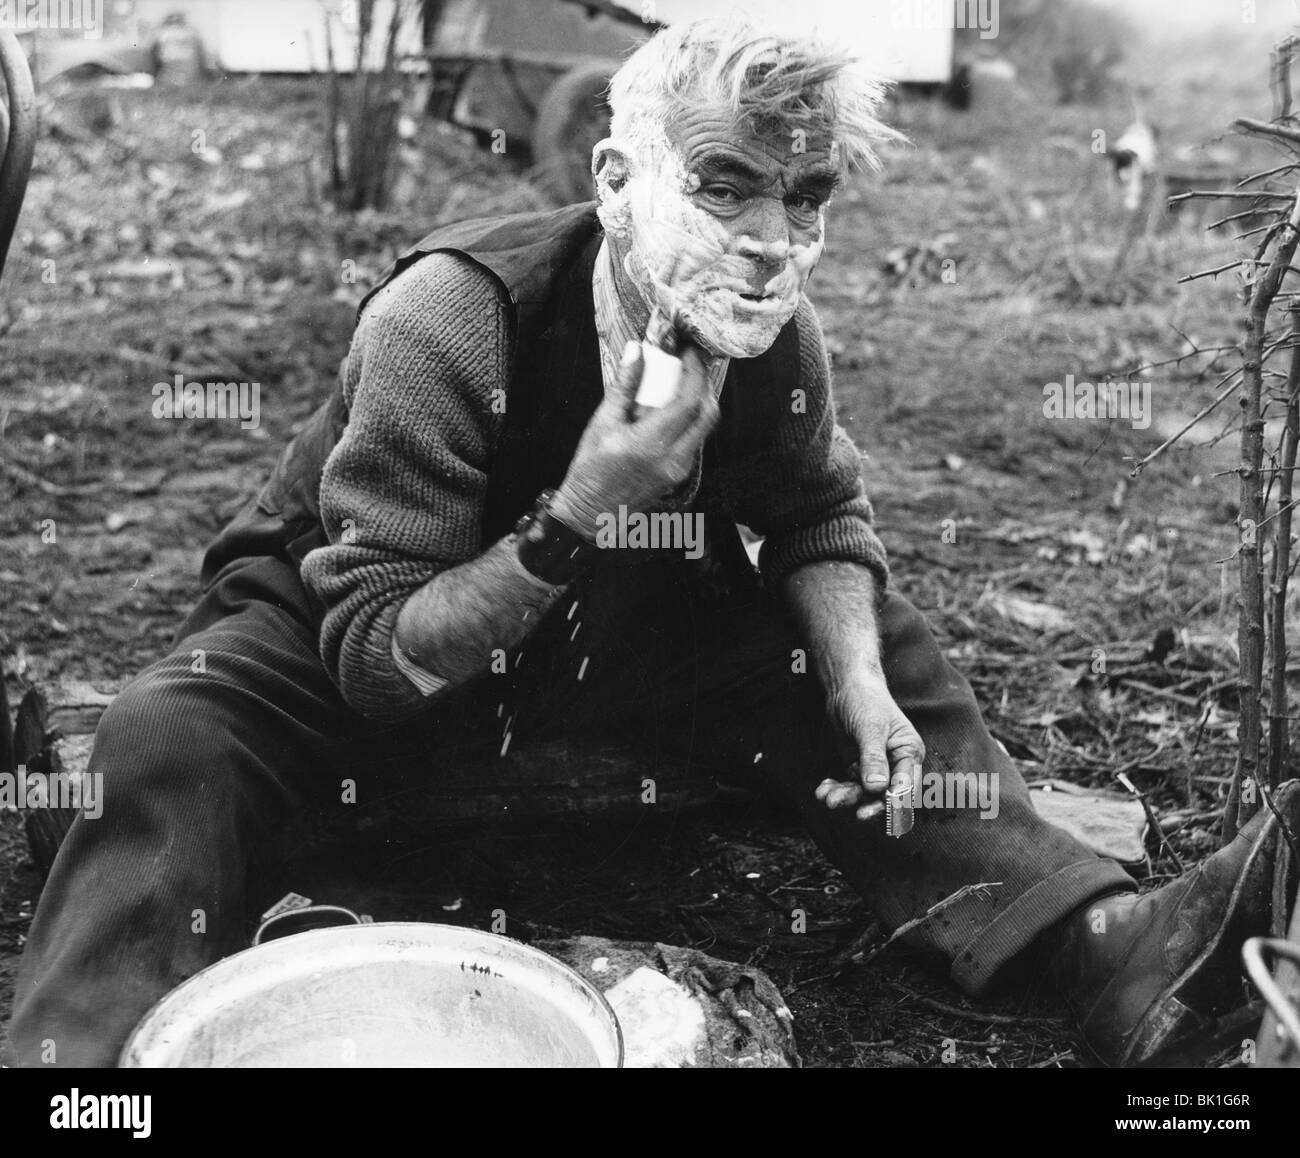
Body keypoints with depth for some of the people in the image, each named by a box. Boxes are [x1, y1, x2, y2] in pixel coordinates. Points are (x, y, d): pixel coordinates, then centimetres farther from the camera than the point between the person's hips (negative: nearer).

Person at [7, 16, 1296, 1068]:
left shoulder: (773, 340, -16)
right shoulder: (446, 320, -32)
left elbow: (820, 517, 2)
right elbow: (376, 660, -32)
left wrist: (857, 680, -18)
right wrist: (574, 519, -44)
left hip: (611, 630, 4)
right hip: (338, 637, -4)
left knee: (873, 651, -8)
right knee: (171, 744, -34)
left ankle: (1106, 944, -15)